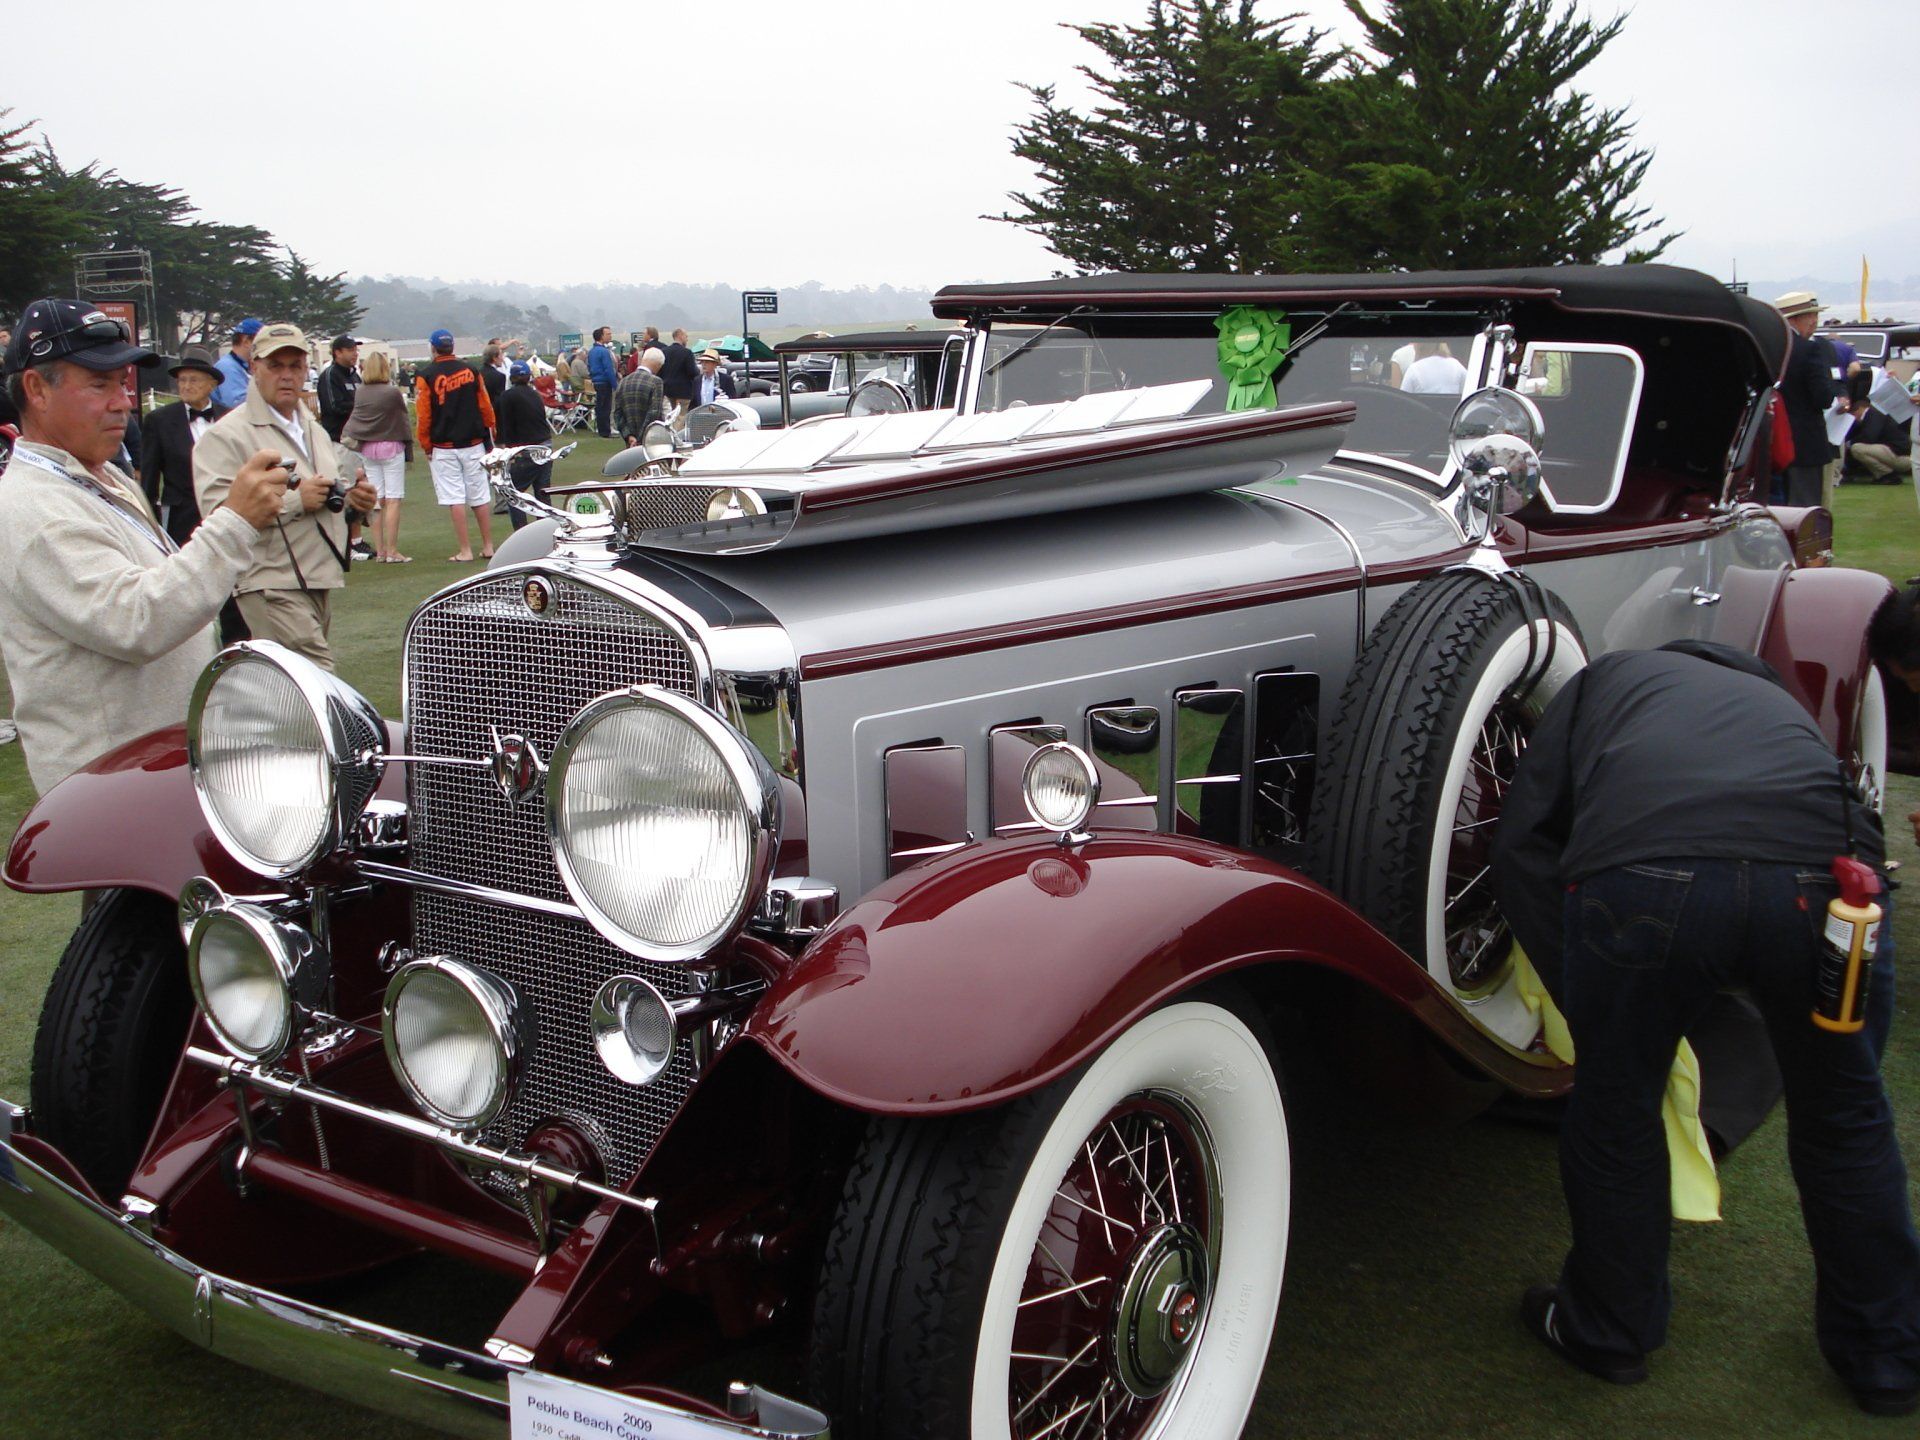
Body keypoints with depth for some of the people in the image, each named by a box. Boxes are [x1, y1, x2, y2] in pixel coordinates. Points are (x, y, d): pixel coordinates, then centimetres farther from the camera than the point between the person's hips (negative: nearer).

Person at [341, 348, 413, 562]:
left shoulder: (360, 392, 0)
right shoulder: (393, 392, -13)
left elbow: (355, 417, 4)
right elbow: (403, 418, -6)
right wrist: (408, 442, 4)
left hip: (367, 449, 5)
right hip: (391, 447, -5)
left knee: (377, 502, 9)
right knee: (393, 501, -4)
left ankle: (380, 551, 11)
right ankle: (392, 551, -7)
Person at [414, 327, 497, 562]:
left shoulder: (427, 377, -7)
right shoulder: (471, 370, 3)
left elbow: (423, 416, -7)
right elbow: (486, 407, 6)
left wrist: (426, 446, 3)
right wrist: (488, 434, 17)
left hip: (443, 447, -3)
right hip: (474, 445, 3)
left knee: (455, 499, -2)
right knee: (480, 497, 8)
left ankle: (465, 551, -3)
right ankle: (488, 547, 12)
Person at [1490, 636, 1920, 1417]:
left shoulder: (1607, 678, 35)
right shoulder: (1779, 702, 43)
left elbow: (1520, 843, 20)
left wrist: (1583, 996, 22)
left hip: (1642, 876, -3)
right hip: (1827, 878, 3)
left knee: (1615, 1112, 22)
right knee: (1844, 1116, 28)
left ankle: (1607, 1331, 43)